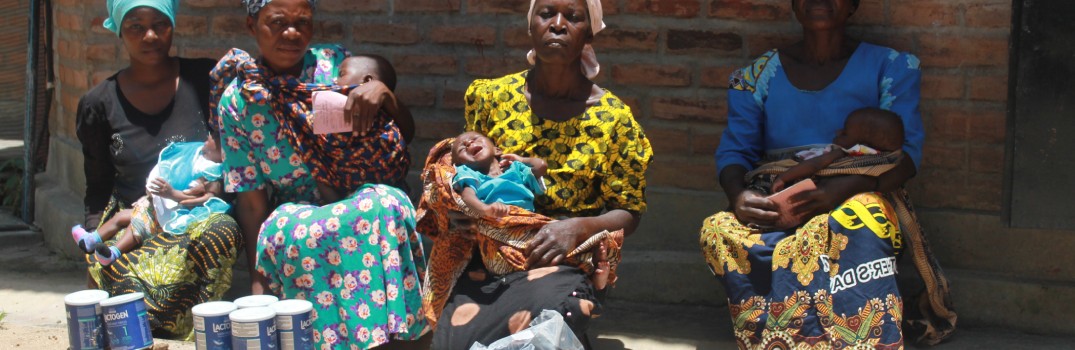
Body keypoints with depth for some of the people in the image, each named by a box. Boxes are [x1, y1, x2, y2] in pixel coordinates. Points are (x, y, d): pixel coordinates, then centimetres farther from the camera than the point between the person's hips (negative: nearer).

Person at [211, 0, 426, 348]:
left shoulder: (337, 63, 4)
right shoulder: (237, 101, 1)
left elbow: (406, 133, 8)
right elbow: (251, 201, 2)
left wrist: (383, 92, -13)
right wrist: (258, 277, -6)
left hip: (368, 198, 1)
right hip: (295, 214, -1)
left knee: (387, 204, -34)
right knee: (292, 234, -36)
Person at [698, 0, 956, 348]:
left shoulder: (891, 67, 9)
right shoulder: (759, 75, 15)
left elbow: (907, 151, -2)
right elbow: (734, 150, 9)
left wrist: (844, 188, -22)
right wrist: (738, 194, -17)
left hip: (861, 198, -2)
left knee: (858, 219, -40)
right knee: (717, 229, -32)